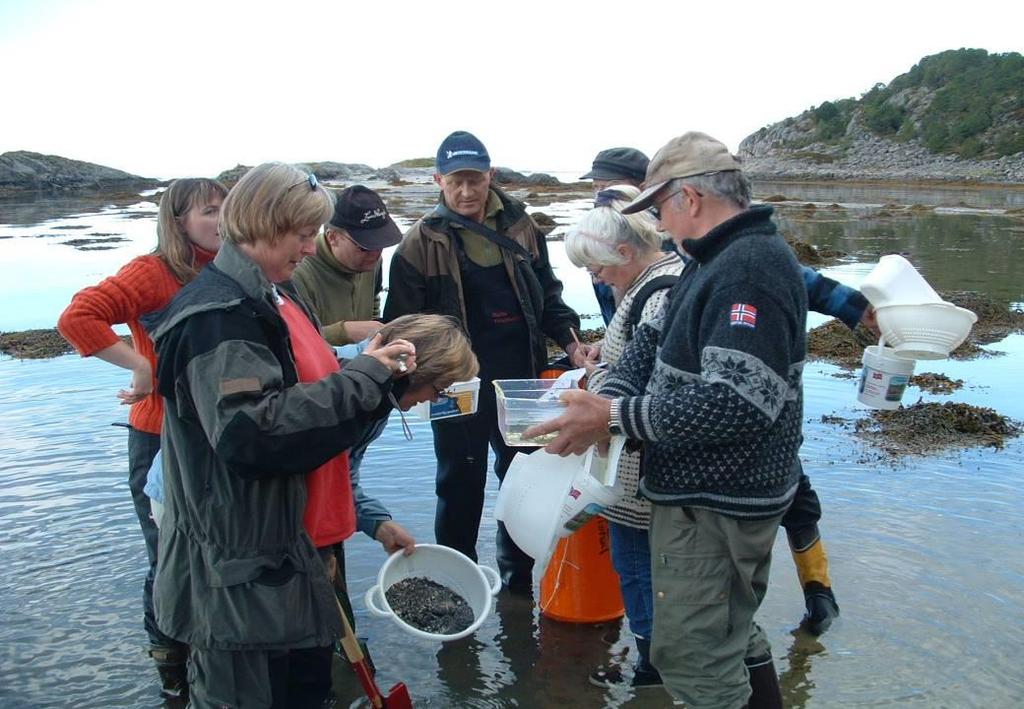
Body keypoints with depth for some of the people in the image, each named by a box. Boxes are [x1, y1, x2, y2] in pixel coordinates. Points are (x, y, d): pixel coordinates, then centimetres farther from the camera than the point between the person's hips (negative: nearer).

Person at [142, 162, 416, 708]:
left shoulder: (273, 297, 10)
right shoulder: (218, 314, -21)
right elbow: (251, 429, -32)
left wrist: (377, 373, 4)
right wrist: (365, 375, -24)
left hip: (286, 541, 10)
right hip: (239, 562, -10)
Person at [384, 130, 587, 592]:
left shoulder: (519, 226, 4)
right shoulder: (423, 242, -6)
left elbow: (547, 295, 12)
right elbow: (402, 321, -5)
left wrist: (570, 341, -2)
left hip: (520, 379, 4)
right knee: (460, 484, 9)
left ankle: (519, 574, 35)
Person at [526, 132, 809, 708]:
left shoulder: (750, 267, -22)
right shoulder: (722, 258, 12)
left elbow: (735, 401, -30)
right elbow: (656, 340, 10)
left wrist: (616, 416, -26)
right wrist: (605, 399, -8)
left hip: (713, 505, -10)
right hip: (719, 495, 10)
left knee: (692, 655, 1)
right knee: (734, 634, 25)